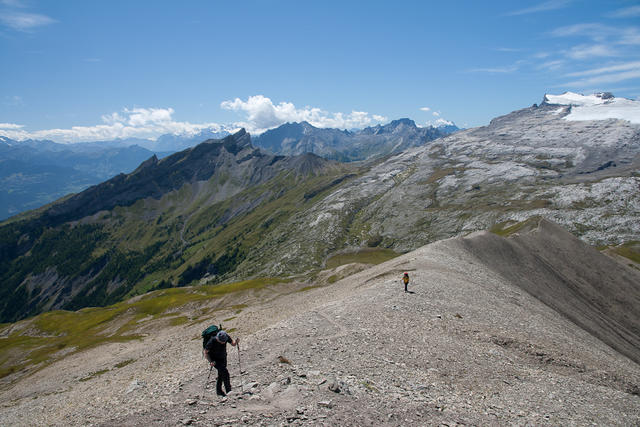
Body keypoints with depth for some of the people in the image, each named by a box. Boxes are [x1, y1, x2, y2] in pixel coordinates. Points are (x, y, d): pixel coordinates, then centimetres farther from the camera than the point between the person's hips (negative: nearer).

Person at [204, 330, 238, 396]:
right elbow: (205, 353, -18)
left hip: (223, 358, 5)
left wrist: (235, 341, -32)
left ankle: (219, 391, 34)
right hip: (215, 360, -5)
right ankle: (229, 391, -11)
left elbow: (233, 343, -9)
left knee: (221, 374, 16)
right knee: (225, 372, -19)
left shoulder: (226, 336, -22)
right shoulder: (212, 341, -32)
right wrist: (211, 361, -29)